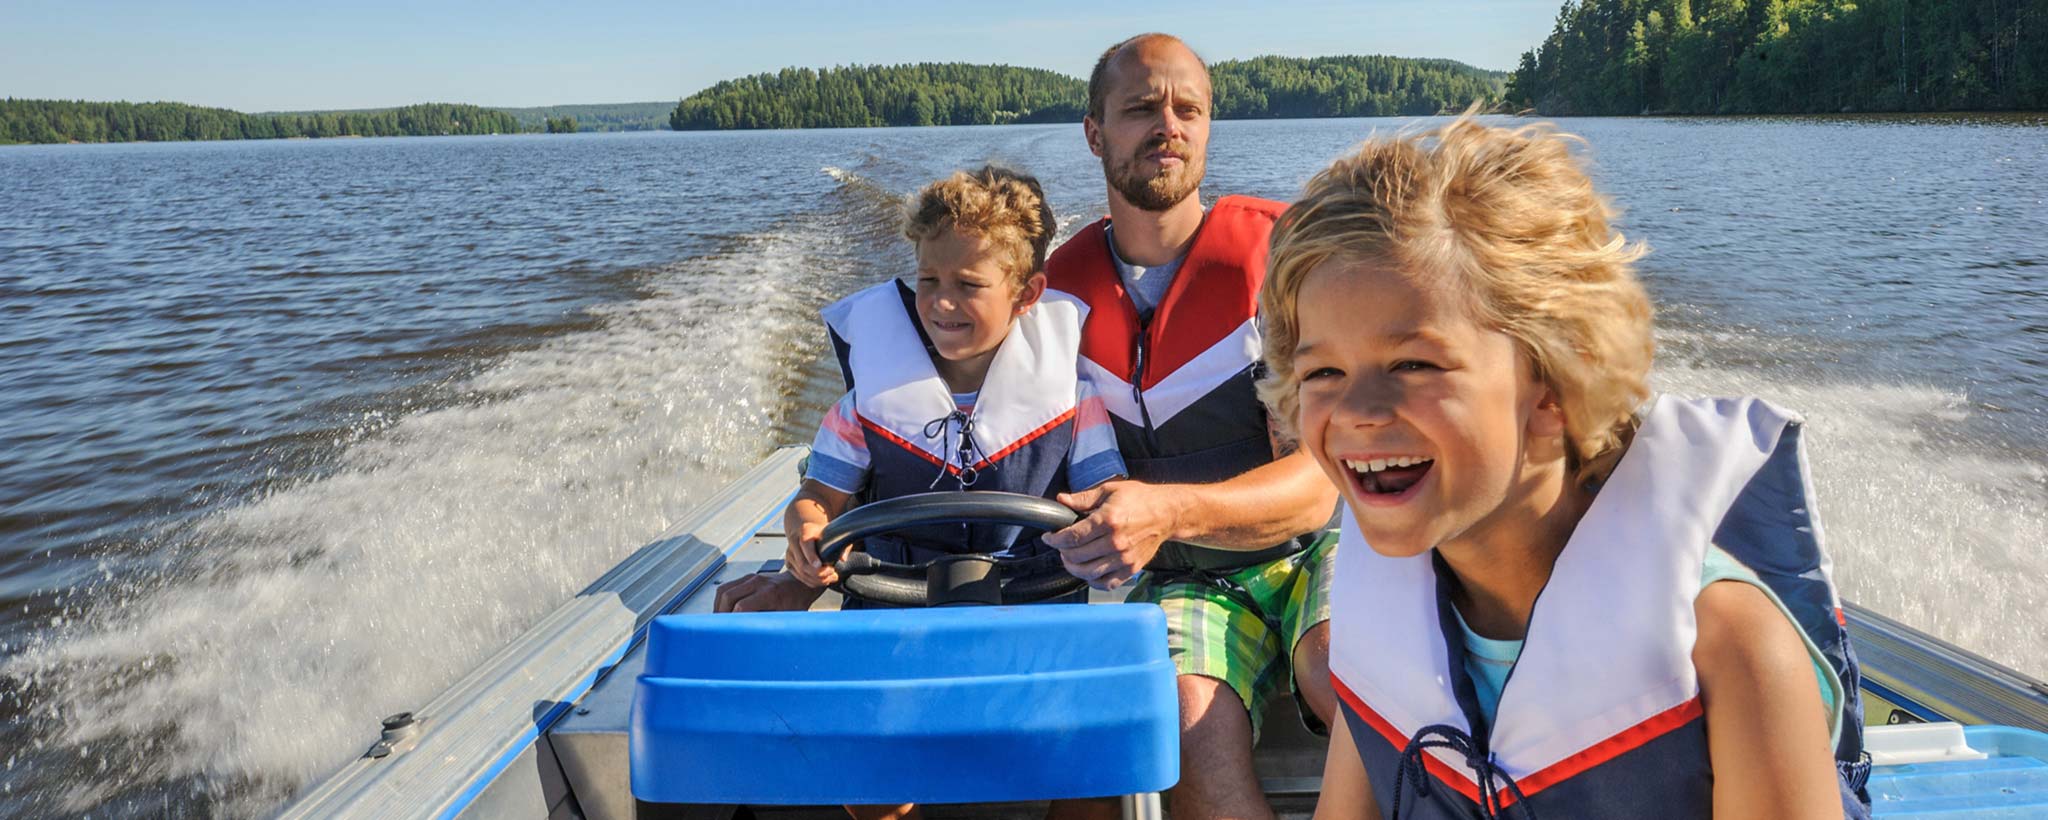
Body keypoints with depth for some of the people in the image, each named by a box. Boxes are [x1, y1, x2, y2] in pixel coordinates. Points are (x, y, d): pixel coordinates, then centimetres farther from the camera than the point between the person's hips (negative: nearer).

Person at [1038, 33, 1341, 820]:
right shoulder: (1063, 285, 2)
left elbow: (1317, 480, -17)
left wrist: (1169, 511, -34)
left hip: (1313, 544, -1)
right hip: (1183, 579, 2)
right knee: (1194, 732, -30)